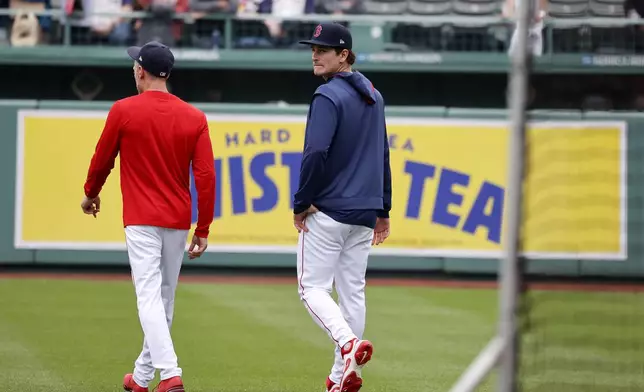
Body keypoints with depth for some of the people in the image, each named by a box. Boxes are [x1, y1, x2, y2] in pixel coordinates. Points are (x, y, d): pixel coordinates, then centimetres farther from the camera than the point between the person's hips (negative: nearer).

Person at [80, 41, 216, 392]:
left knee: (149, 297, -10)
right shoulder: (194, 117, 2)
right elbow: (205, 175, -3)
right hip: (178, 221, 4)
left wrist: (91, 193, 26)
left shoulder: (124, 111, -6)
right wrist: (203, 229, 2)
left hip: (141, 219, -4)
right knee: (164, 299, 15)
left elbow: (102, 159, 5)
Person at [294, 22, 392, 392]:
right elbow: (383, 154, 17)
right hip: (365, 211, 7)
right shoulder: (373, 96, 12)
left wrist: (301, 204, -13)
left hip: (327, 211, -7)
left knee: (313, 286, -1)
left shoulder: (329, 96, -14)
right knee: (353, 290, 10)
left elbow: (316, 154, -22)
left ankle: (349, 343, -25)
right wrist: (383, 210, 20)